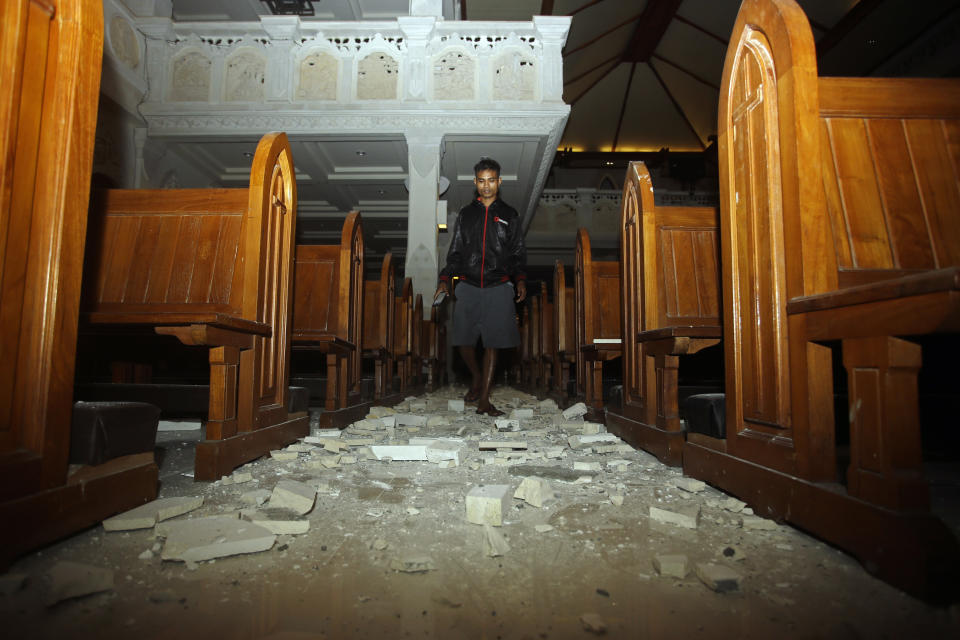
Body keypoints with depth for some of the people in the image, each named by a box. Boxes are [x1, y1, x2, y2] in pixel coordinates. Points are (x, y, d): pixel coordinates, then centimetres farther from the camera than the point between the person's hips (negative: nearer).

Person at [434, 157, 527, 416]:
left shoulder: (509, 215, 11)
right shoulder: (465, 214, 13)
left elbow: (518, 254, 9)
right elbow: (455, 252, 13)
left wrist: (520, 280, -7)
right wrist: (445, 280, 0)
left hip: (498, 288, -1)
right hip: (468, 287, 1)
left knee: (492, 344, -2)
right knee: (463, 341, -1)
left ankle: (484, 399, 6)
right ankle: (477, 379, 28)